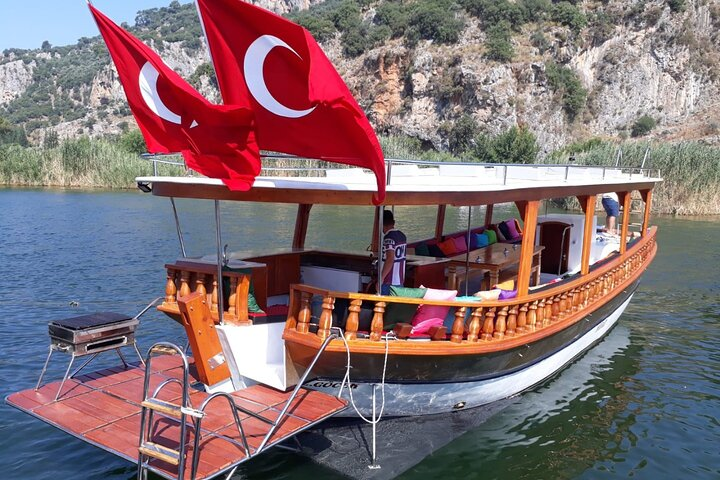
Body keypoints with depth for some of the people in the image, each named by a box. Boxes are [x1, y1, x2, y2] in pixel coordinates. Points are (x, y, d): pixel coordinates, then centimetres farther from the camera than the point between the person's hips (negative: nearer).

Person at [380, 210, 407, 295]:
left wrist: (381, 279, -23)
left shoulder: (388, 238, -16)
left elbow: (390, 260, -24)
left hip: (388, 282, -8)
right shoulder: (402, 236, 8)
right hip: (400, 281, 8)